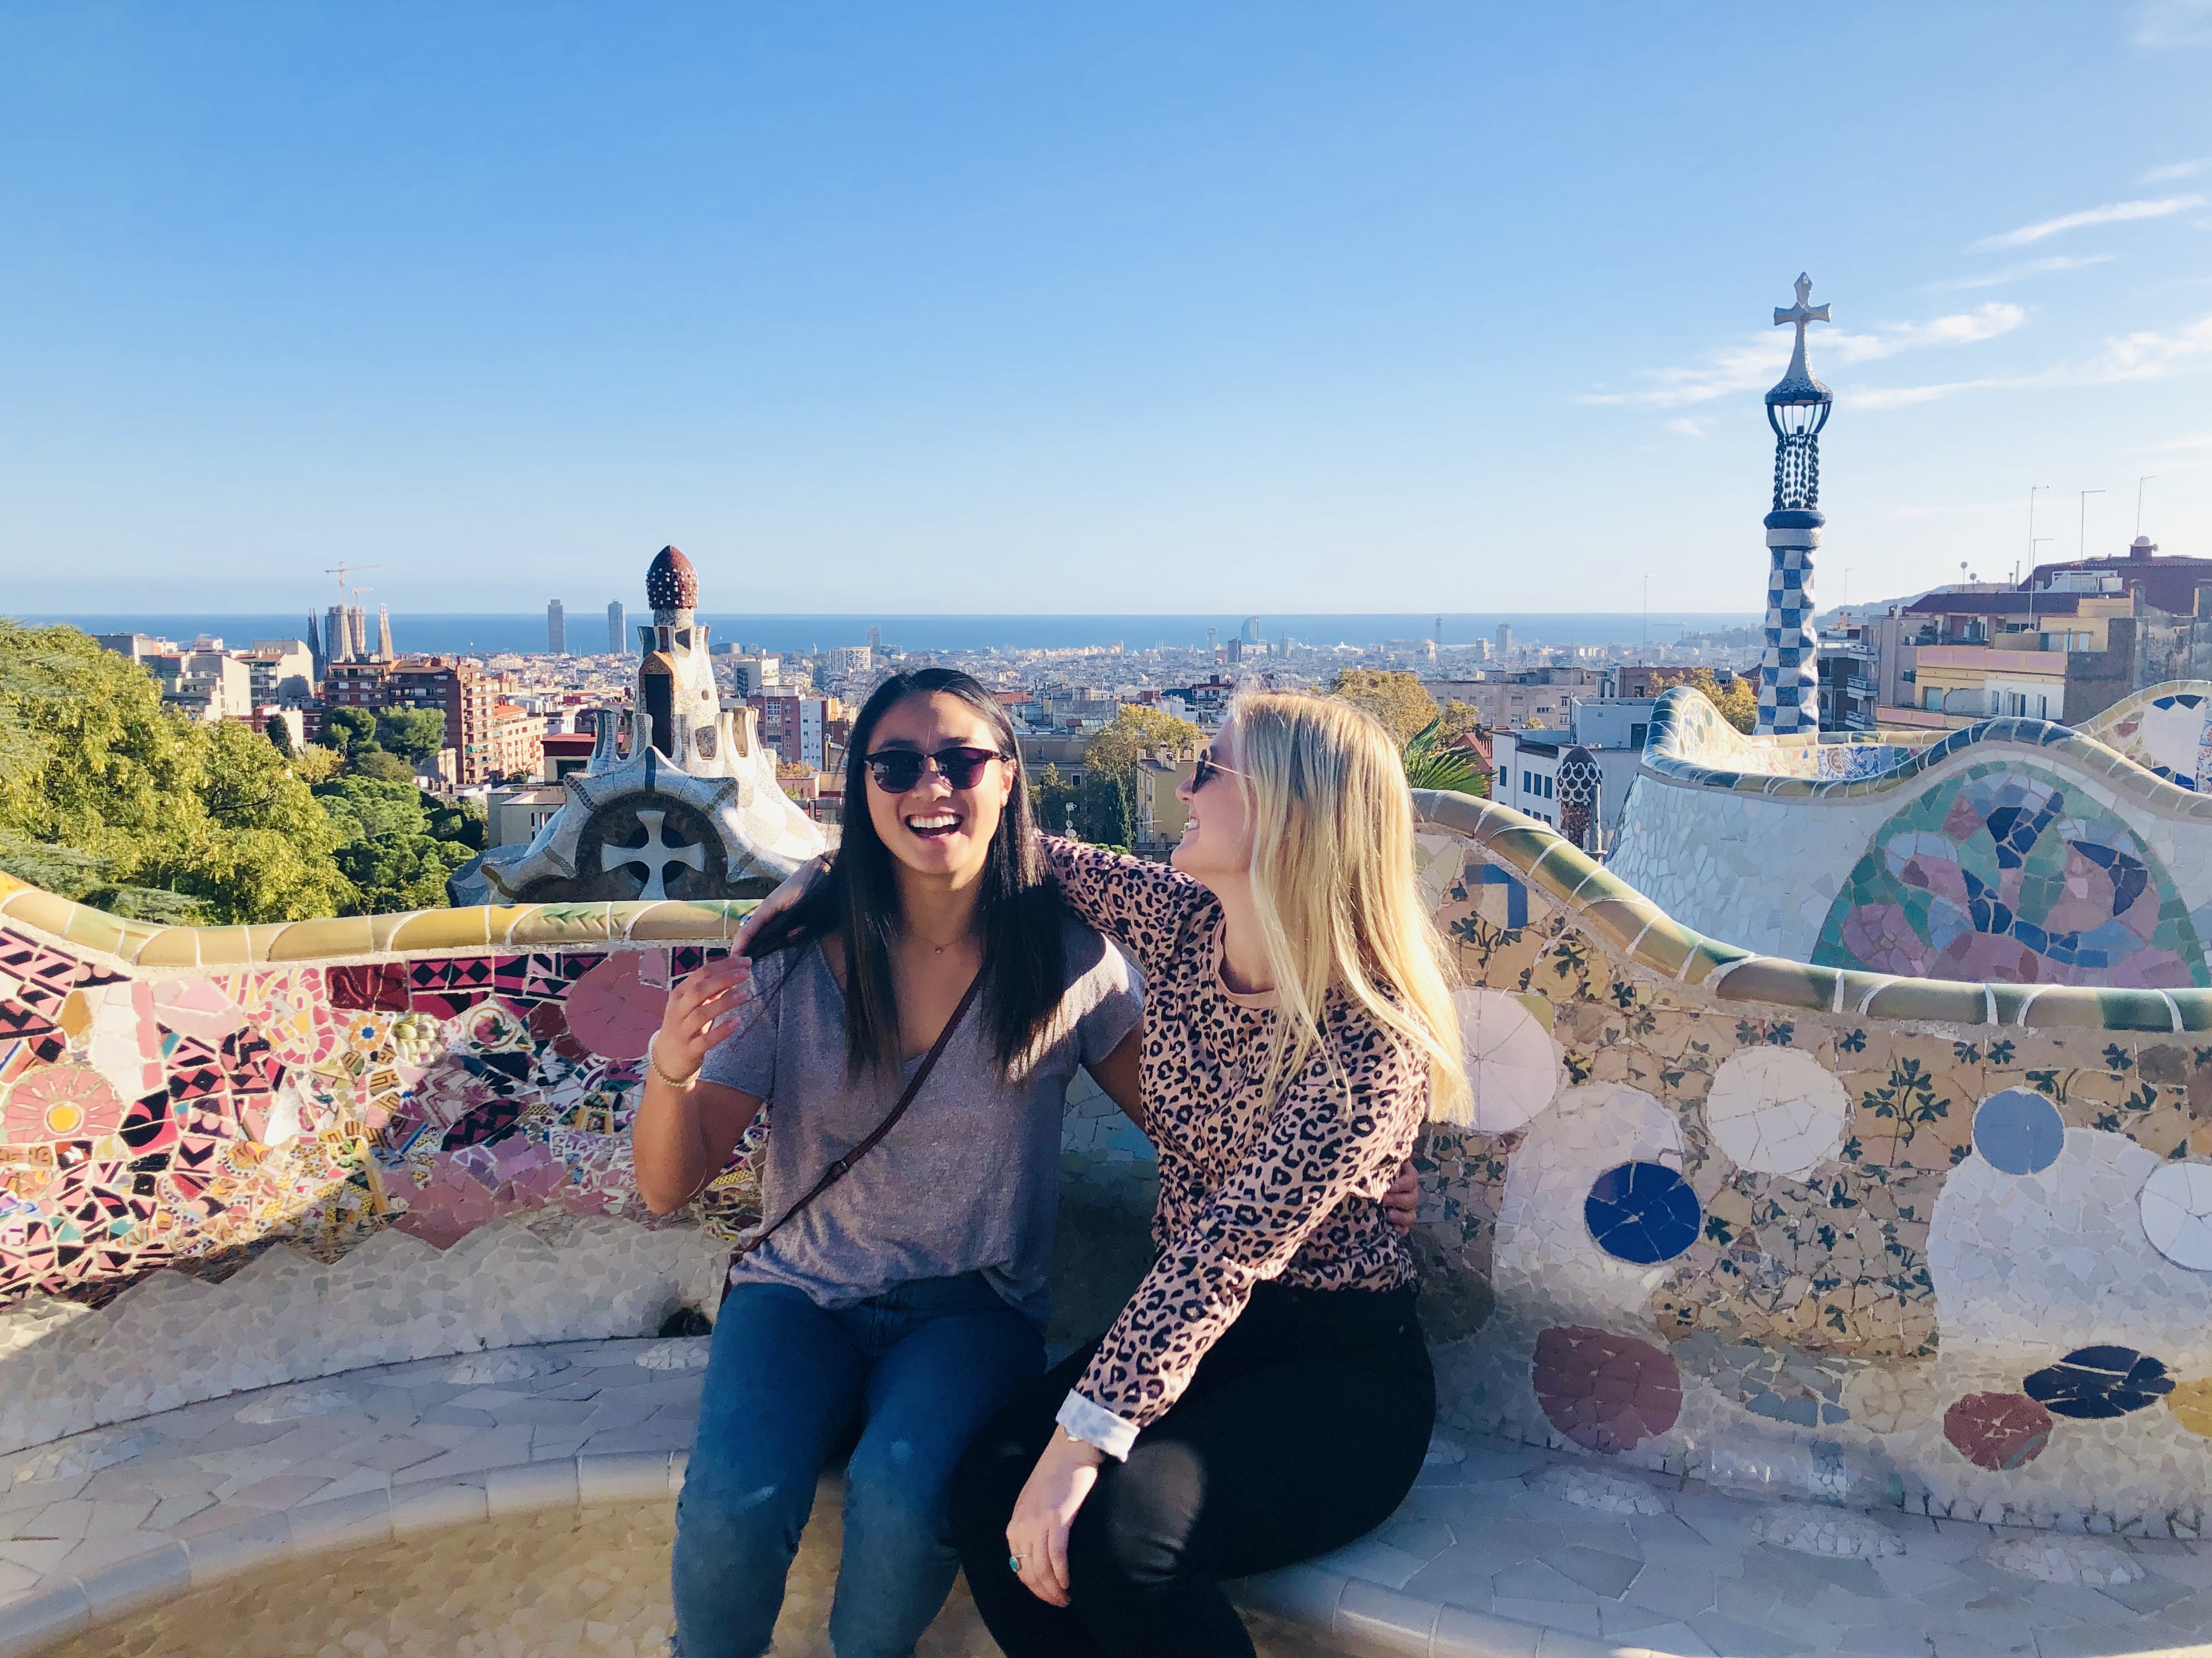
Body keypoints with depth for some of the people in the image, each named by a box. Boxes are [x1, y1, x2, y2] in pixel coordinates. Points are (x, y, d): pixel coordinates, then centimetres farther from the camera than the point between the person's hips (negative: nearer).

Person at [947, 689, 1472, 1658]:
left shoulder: (1368, 1040, -22)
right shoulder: (1181, 920, -2)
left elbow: (1230, 1252, -28)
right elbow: (1044, 860, 14)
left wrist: (1086, 1434, -31)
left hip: (1338, 1368, -6)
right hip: (1186, 1326, 6)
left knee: (1115, 1529, -30)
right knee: (991, 1492, -19)